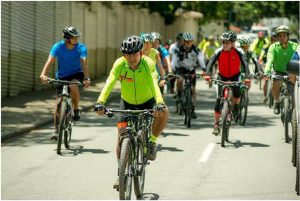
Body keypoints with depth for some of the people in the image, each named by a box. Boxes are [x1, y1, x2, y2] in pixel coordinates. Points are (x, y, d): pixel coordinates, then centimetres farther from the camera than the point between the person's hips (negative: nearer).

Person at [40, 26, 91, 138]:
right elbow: (50, 61, -29)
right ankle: (57, 130, 11)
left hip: (76, 74, -1)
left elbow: (84, 63, -30)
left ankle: (76, 109, -11)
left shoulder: (81, 48, -16)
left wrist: (87, 78, -46)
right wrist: (43, 74, -46)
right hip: (61, 76, 1)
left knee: (73, 86, -36)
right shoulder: (58, 47, -16)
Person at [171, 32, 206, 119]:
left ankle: (193, 109, 2)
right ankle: (179, 95, -7)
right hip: (181, 69, -1)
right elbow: (174, 61, -23)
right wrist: (172, 71, -39)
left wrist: (204, 70, -40)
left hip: (191, 70, 1)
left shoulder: (196, 50, -15)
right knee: (180, 80, -34)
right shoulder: (179, 50, -17)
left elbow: (201, 59, -24)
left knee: (193, 89, -5)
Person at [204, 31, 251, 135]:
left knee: (237, 92, -28)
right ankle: (216, 124, -2)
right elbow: (211, 62, -24)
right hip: (222, 76, 1)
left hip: (235, 76, -1)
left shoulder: (238, 52, -19)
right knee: (219, 99, -8)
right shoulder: (219, 51, -18)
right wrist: (208, 74, -40)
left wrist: (247, 77, -39)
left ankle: (234, 109, 5)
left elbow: (244, 64, -24)